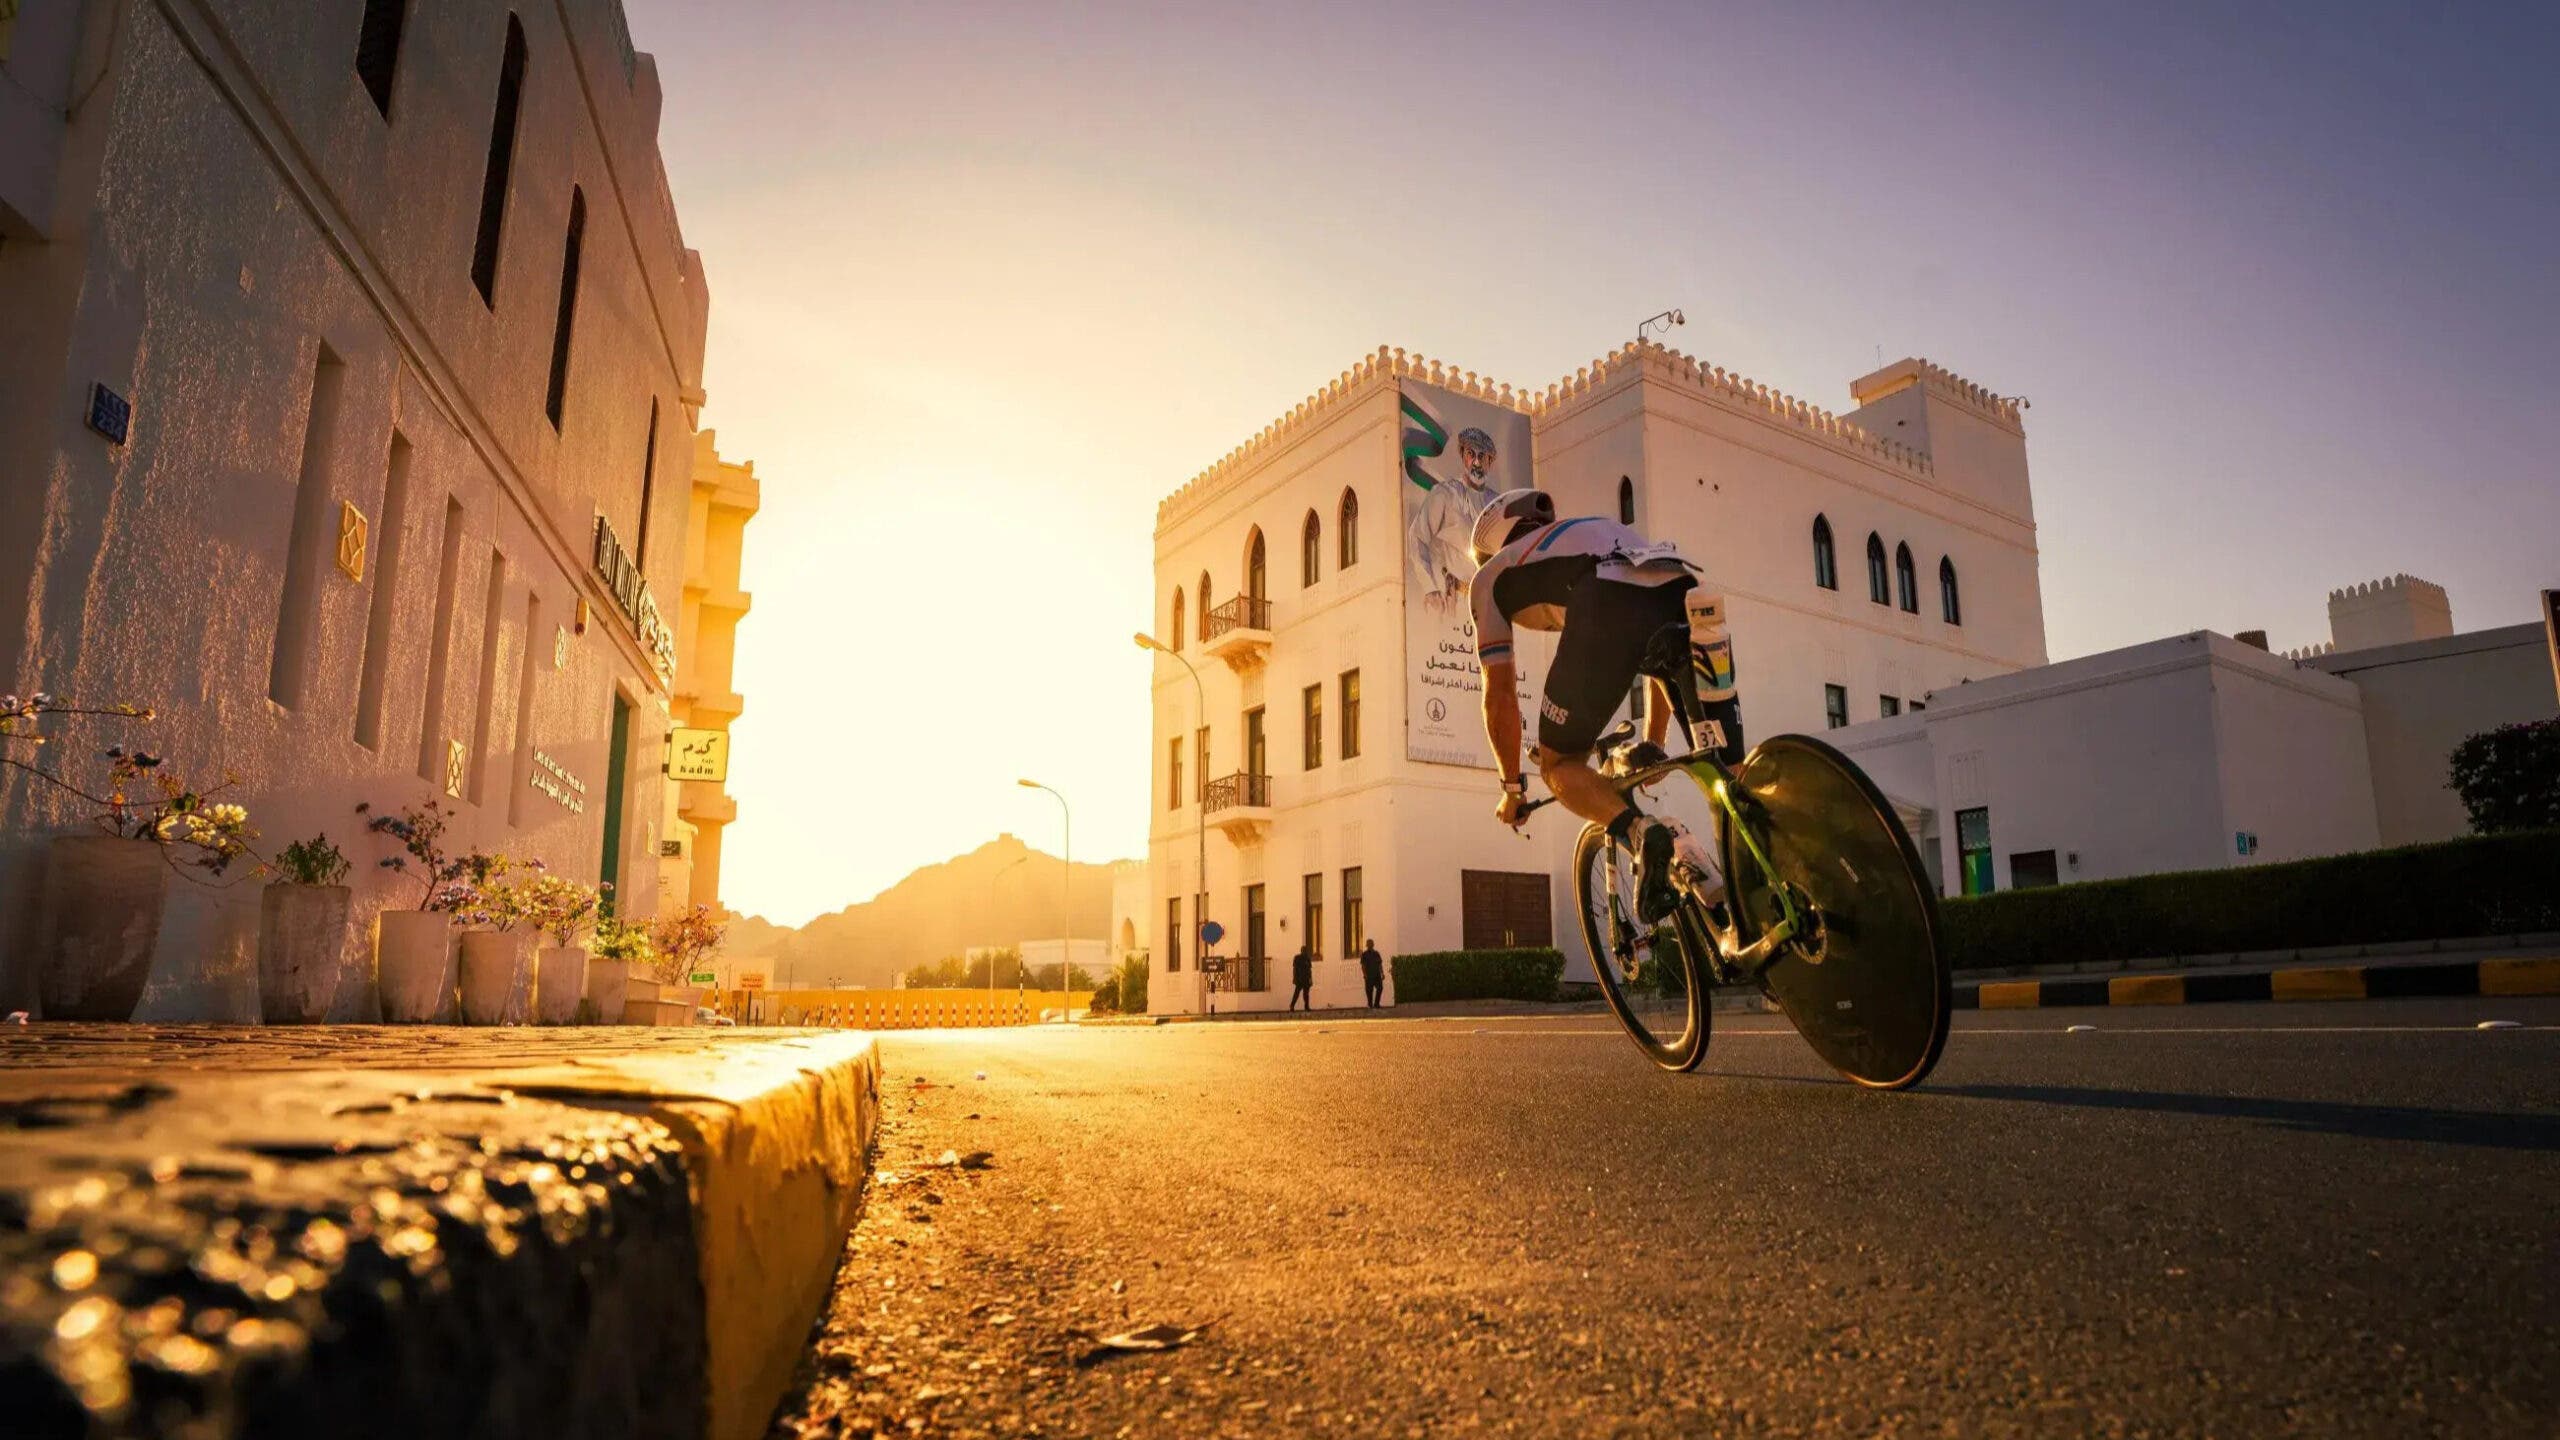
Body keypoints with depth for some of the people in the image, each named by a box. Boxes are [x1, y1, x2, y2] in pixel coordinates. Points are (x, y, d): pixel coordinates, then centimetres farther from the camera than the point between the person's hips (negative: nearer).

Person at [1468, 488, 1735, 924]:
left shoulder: (1491, 576, 32)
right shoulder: (1595, 533, 46)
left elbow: (1500, 694, 26)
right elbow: (1664, 657, 49)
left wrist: (1513, 788, 37)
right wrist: (1653, 747, 57)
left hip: (1610, 605, -4)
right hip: (1686, 592, 5)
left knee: (1560, 765, 12)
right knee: (1726, 770, 18)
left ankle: (1643, 833, -13)